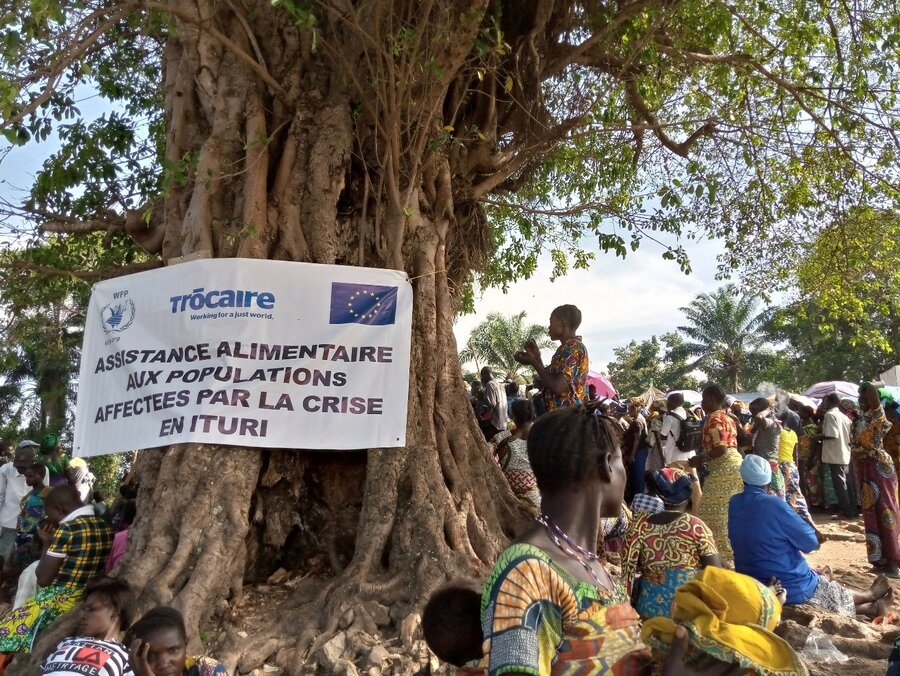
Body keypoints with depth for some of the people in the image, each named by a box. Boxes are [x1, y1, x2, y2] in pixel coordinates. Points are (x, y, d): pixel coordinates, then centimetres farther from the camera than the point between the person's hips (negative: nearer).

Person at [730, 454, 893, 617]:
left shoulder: (734, 503, -5)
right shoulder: (774, 505, -24)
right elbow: (811, 542, -12)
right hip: (789, 587, -7)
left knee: (819, 577, 29)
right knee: (837, 594, 23)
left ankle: (869, 607, 47)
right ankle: (870, 595, 50)